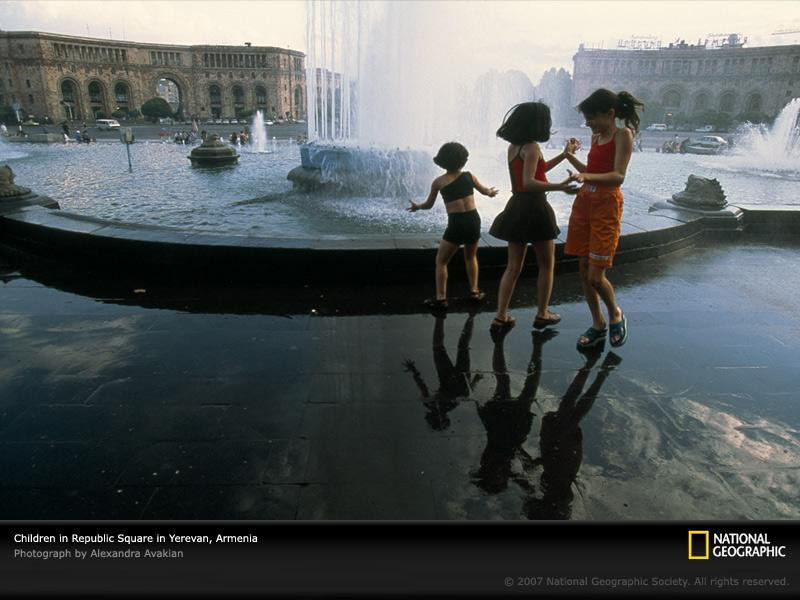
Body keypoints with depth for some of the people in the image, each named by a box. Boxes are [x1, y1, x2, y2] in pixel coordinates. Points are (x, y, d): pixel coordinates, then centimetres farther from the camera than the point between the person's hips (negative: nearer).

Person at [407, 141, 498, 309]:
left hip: (456, 224, -3)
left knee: (441, 261, 11)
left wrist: (416, 206, 35)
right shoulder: (469, 176, 7)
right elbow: (485, 191, 25)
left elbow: (428, 205, 14)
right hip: (473, 220, 3)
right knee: (471, 257, 28)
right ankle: (474, 291, 28)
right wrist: (491, 192, 48)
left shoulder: (438, 182, 1)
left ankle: (441, 298, 7)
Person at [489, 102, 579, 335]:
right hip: (535, 208, -7)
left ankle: (501, 317, 6)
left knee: (513, 267, 10)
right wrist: (560, 187, -35)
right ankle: (542, 314, 19)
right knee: (546, 265, 11)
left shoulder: (513, 147, 12)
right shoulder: (532, 146, -13)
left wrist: (565, 154, 29)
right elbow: (529, 182, -24)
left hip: (516, 208, 7)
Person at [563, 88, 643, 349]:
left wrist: (585, 177, -32)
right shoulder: (596, 136, 14)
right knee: (584, 271, 7)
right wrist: (570, 156, 16)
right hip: (583, 203, 7)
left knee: (595, 275, -9)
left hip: (606, 206, -7)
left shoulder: (623, 134, -7)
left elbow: (618, 176, -19)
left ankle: (616, 315, 20)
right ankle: (598, 326, 21)